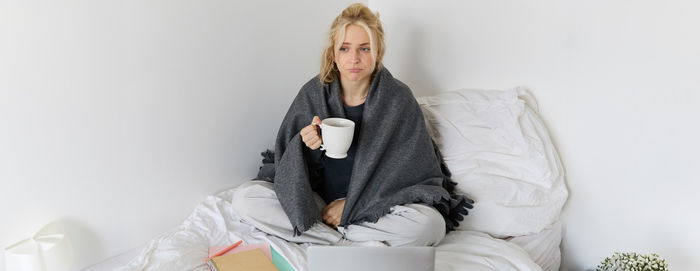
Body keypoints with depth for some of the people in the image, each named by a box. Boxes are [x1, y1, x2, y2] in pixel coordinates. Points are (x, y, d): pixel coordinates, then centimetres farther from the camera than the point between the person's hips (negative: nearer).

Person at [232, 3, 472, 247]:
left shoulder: (398, 99, -10)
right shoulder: (312, 94, -5)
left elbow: (411, 172, -7)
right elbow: (288, 167, 1)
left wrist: (352, 204, -13)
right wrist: (305, 147, -23)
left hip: (373, 207, -3)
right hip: (317, 201, 3)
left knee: (430, 224, -31)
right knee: (244, 198, -19)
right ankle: (360, 244, -20)